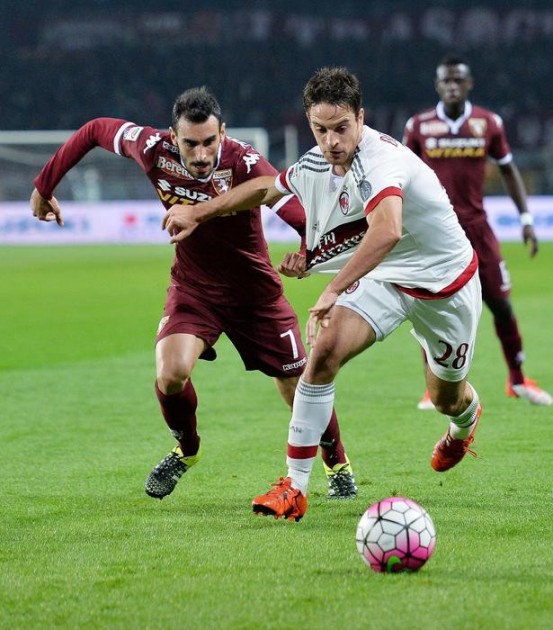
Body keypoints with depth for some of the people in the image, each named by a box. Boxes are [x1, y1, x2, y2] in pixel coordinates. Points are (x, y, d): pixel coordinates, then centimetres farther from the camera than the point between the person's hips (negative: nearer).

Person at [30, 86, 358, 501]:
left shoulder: (243, 164, -30)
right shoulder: (154, 149, -20)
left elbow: (303, 215, -42)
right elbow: (95, 131, -2)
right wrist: (45, 187, 5)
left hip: (254, 291, -2)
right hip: (193, 288, 2)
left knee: (301, 389, 5)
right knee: (171, 374, -22)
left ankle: (337, 465, 36)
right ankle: (186, 450, 11)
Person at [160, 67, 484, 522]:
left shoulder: (381, 160, -34)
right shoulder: (316, 165, -9)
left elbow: (387, 231, -54)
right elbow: (267, 188, 13)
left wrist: (333, 290, -56)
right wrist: (197, 214, 18)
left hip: (446, 279, -5)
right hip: (384, 279, 5)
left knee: (447, 397, 13)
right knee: (324, 351, -20)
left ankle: (465, 422, 56)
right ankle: (295, 488, -16)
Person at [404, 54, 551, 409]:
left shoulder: (489, 123, 2)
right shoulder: (419, 126, -1)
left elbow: (509, 170, 11)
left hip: (476, 226, 1)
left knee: (501, 304, 3)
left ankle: (518, 381, 18)